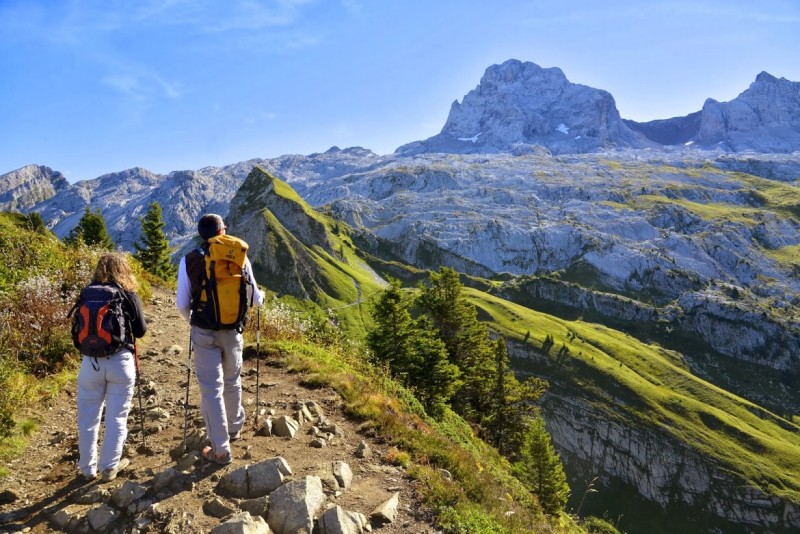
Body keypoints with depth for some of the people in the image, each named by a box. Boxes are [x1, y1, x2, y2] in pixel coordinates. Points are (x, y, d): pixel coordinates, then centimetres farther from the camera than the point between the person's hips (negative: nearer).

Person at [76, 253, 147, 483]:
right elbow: (141, 330, 2)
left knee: (88, 417, 13)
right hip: (121, 361, -2)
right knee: (116, 418, 8)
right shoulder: (128, 295, -3)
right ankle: (109, 467, 15)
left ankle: (87, 468, 23)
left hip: (91, 361, 2)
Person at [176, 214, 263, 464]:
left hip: (204, 332, -1)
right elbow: (254, 298, 1)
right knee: (232, 382, 22)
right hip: (233, 330, 2)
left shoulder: (190, 260, -7)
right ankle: (234, 427, 41)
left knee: (211, 389, 3)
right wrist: (261, 296, 25)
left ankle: (220, 450, 5)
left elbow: (182, 304, -3)